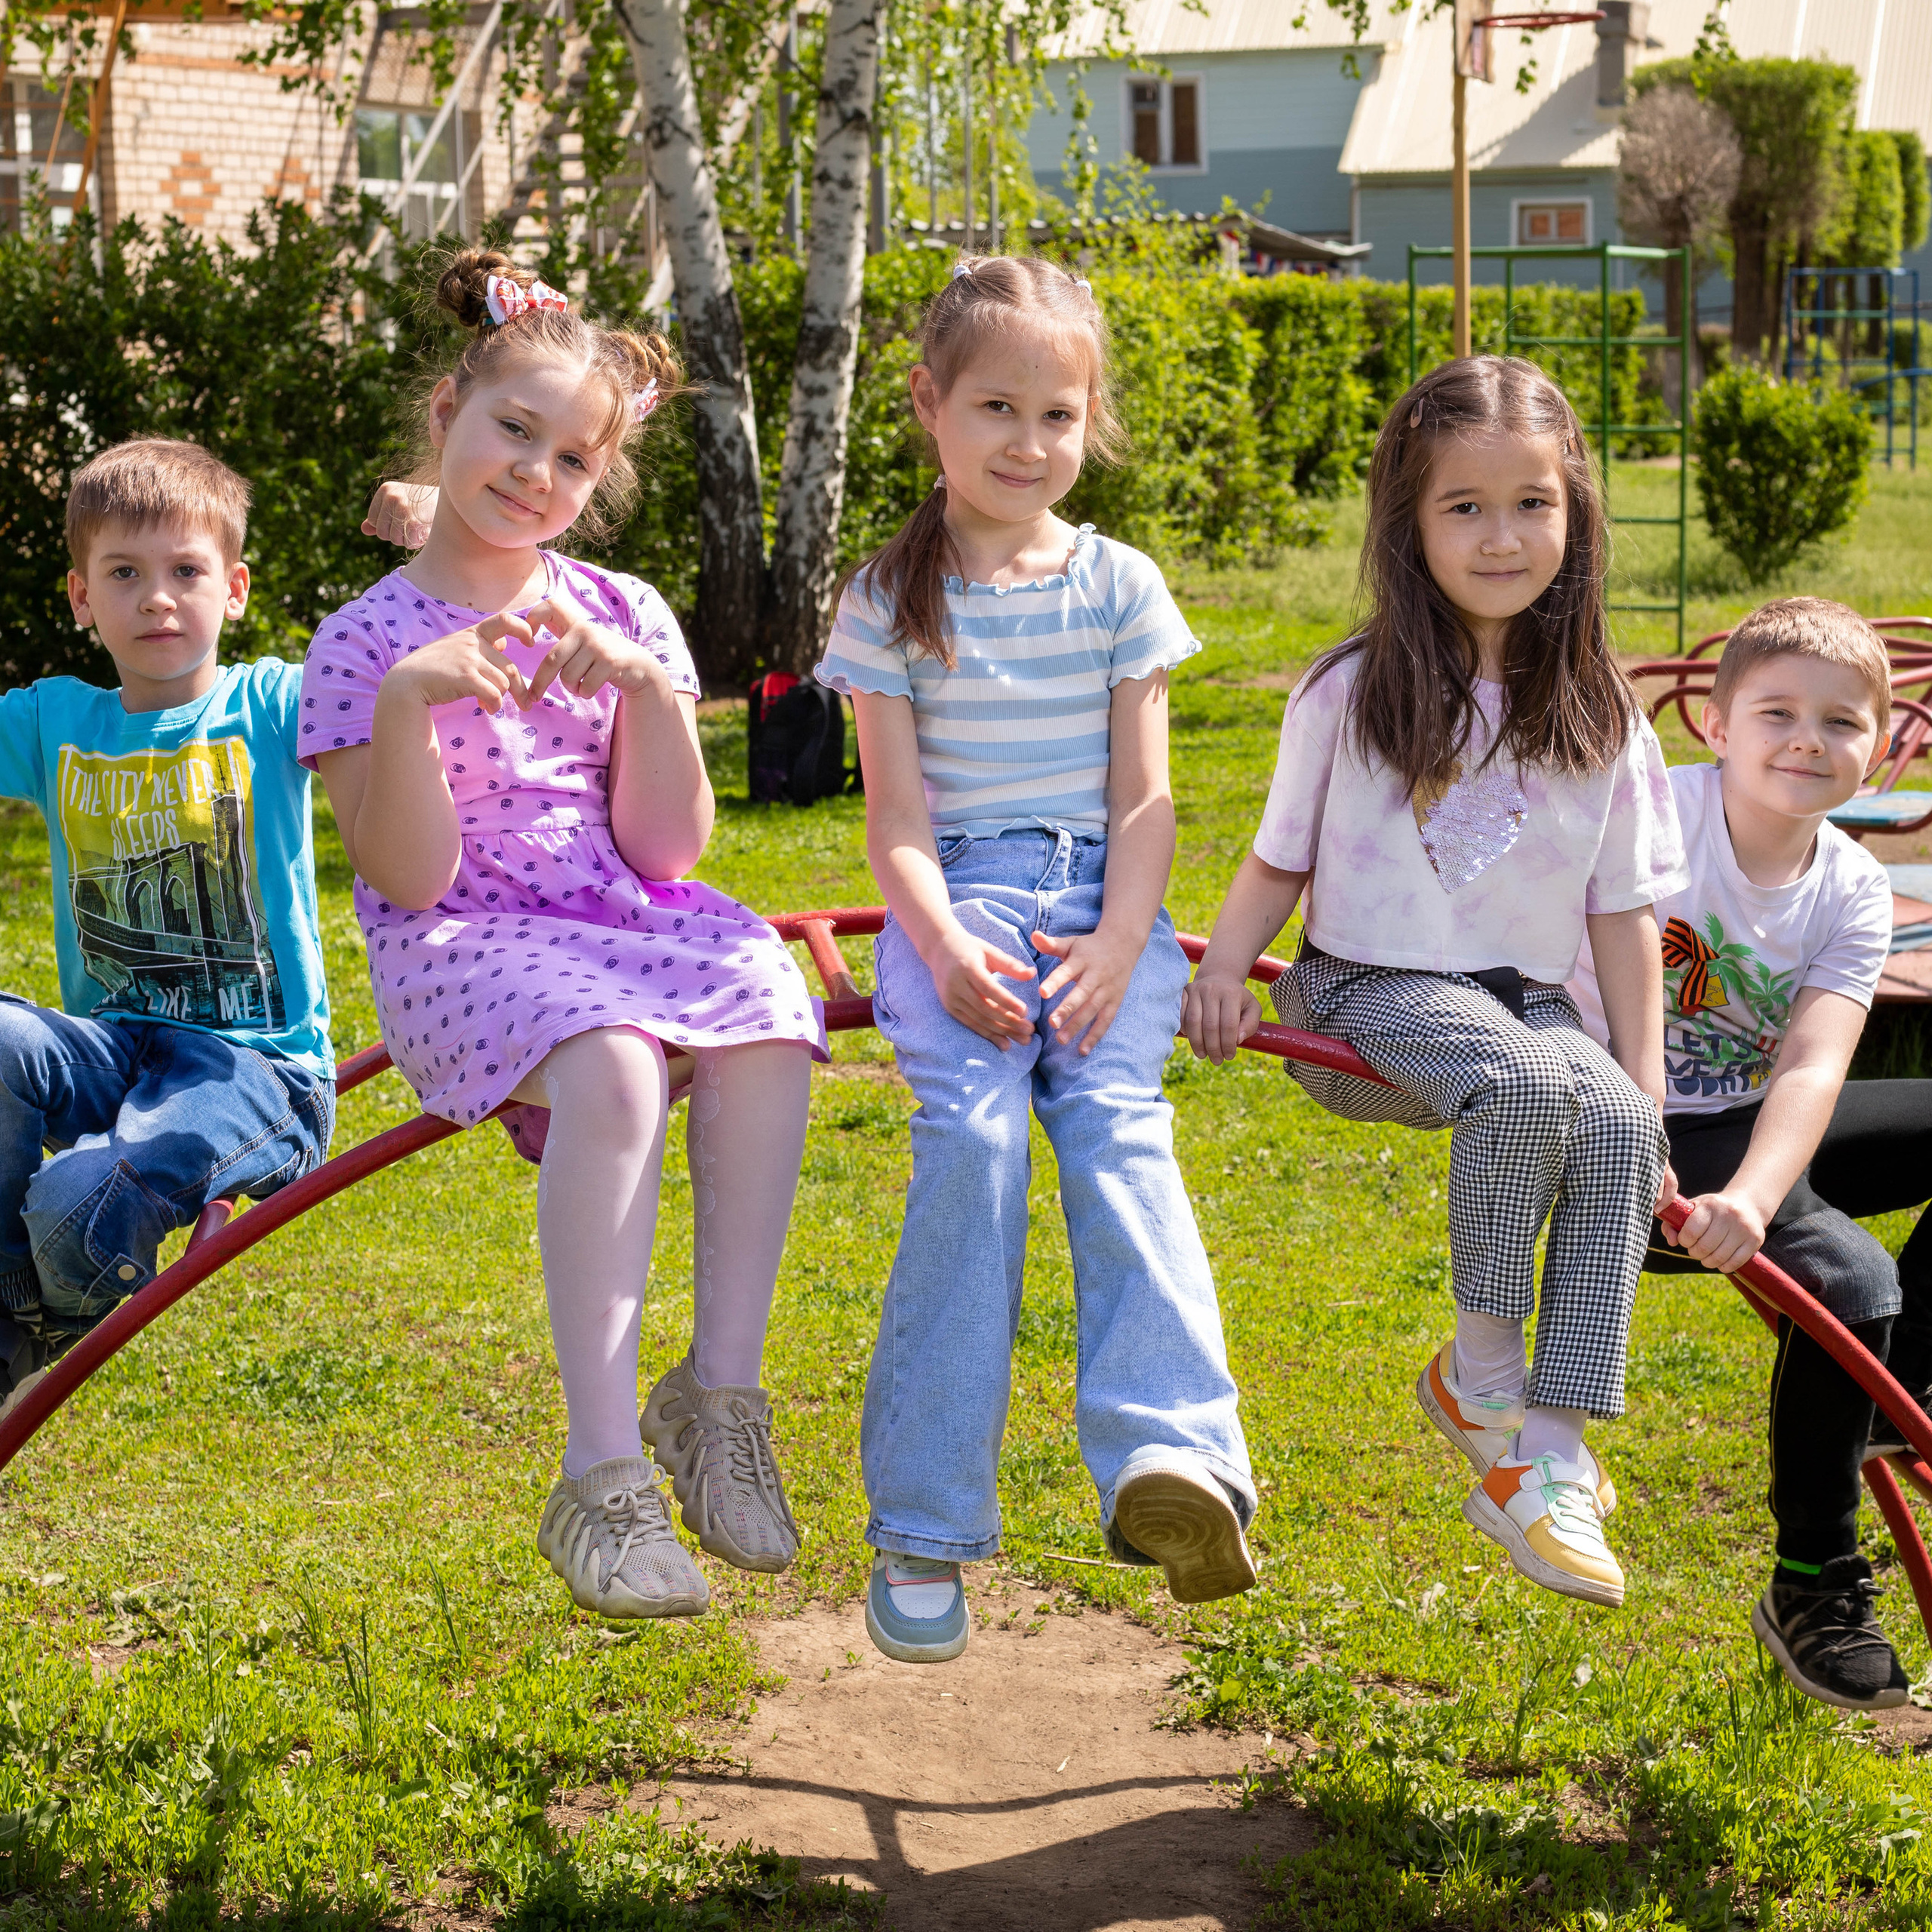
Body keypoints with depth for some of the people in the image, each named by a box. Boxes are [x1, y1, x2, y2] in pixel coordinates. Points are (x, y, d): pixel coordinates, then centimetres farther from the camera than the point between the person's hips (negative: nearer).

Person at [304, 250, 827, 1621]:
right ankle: (605, 1475, -35)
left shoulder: (624, 615, 11)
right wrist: (406, 702, -19)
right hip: (469, 944, -3)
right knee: (610, 1061, -37)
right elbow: (409, 880, -7)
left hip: (631, 919, 4)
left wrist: (645, 688, -12)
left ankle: (720, 1391, -21)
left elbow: (666, 852, 2)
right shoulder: (364, 645, 3)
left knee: (766, 1017, -31)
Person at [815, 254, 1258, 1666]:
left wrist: (1115, 946, -11)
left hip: (1100, 899, 2)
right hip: (956, 902, -1)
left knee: (1117, 1120, -27)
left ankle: (1172, 1462, -44)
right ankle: (925, 1530, -25)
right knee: (973, 1130, -28)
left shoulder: (1119, 587, 12)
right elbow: (897, 810, 2)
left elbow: (1144, 798, 7)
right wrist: (948, 948, -17)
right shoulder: (890, 600, 8)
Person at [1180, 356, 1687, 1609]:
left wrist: (1647, 1084, 0)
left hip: (1529, 998, 3)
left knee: (1617, 1122, -30)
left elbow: (1625, 916, 7)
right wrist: (1225, 966, -10)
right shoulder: (1354, 694, -2)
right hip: (1370, 990, -2)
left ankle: (1549, 1460, -27)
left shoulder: (1598, 718, 3)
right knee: (1529, 1084, -35)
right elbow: (1281, 861, 8)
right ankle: (1481, 1371, -15)